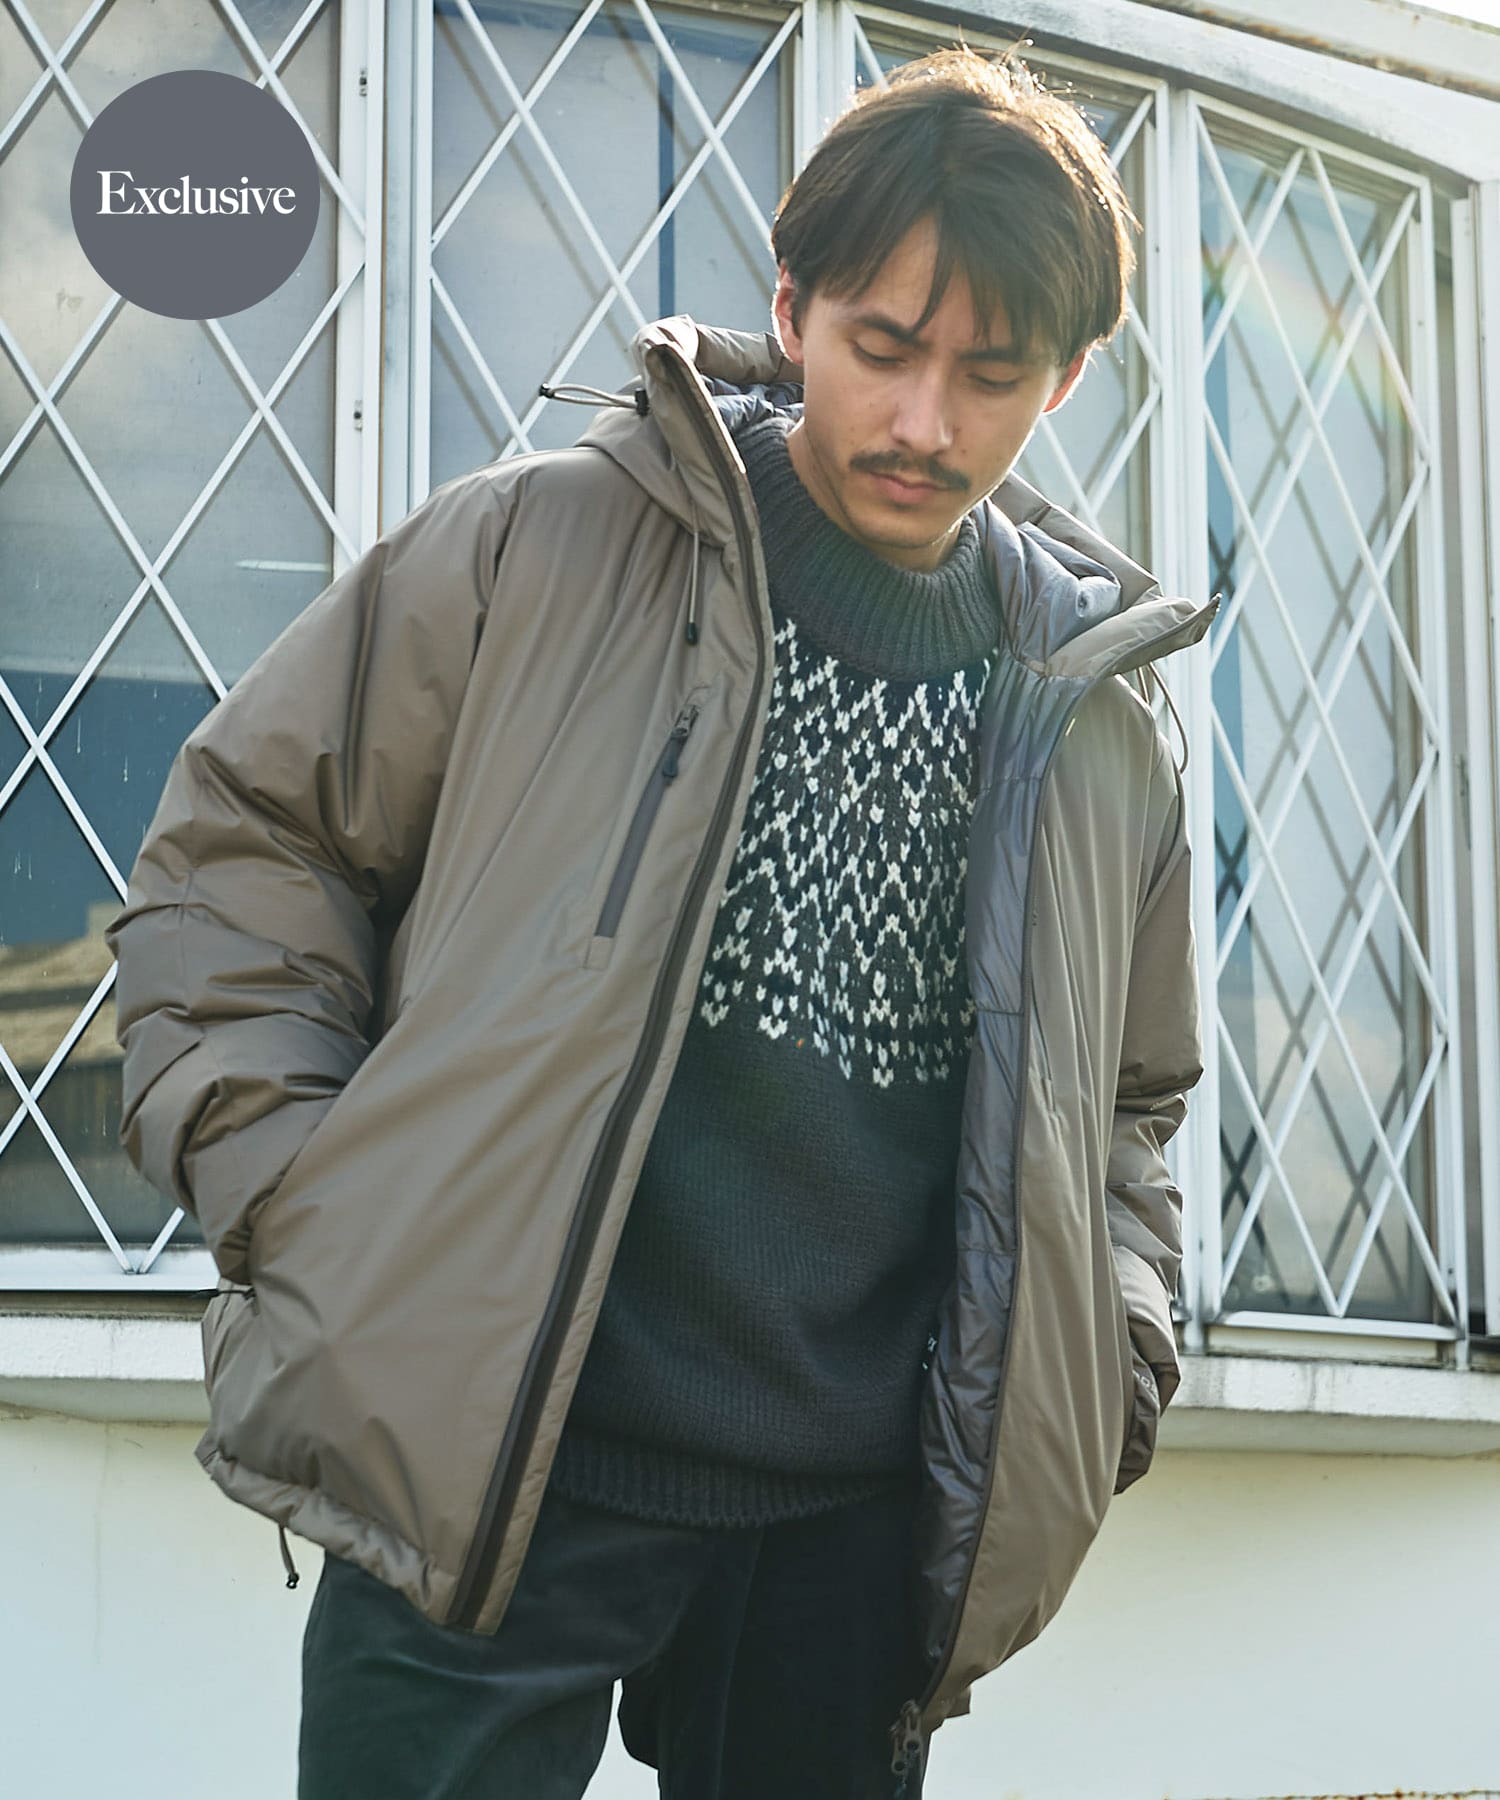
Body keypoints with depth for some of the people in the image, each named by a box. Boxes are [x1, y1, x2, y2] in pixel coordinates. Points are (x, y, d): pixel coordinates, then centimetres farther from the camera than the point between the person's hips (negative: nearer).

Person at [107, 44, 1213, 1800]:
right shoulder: (537, 548, -1)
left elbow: (1124, 1099, 23)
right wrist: (297, 1191, -6)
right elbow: (240, 839, 4)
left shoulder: (1094, 716, 11)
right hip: (482, 1474, -3)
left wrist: (1108, 1361, 9)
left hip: (862, 1522, 4)